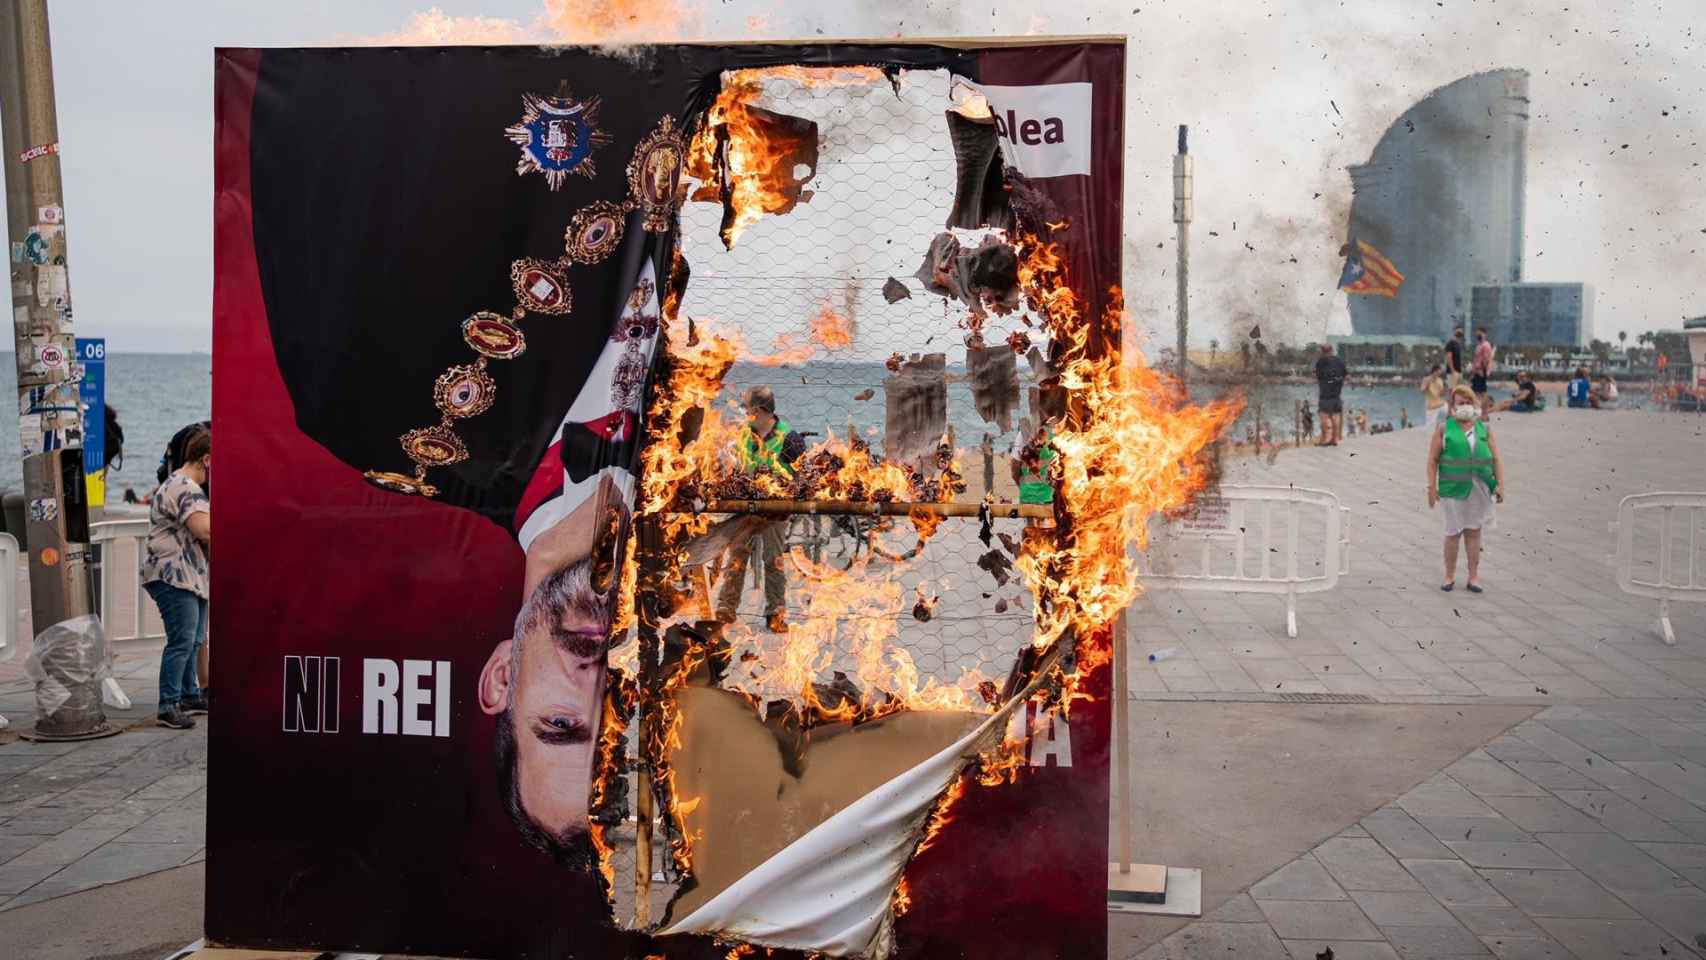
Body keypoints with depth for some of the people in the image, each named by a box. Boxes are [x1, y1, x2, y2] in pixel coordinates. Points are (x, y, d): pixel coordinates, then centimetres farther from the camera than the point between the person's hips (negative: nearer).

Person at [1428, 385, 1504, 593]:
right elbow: (1432, 460, 1)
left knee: (1474, 531, 7)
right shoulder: (1444, 428, 2)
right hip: (1453, 489, -2)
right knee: (1453, 533, 3)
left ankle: (1474, 576, 16)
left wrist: (1500, 484, -2)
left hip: (1479, 489, 2)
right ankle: (1449, 576, 17)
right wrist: (1432, 487, -6)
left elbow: (1496, 459, 7)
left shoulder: (1484, 428, 9)